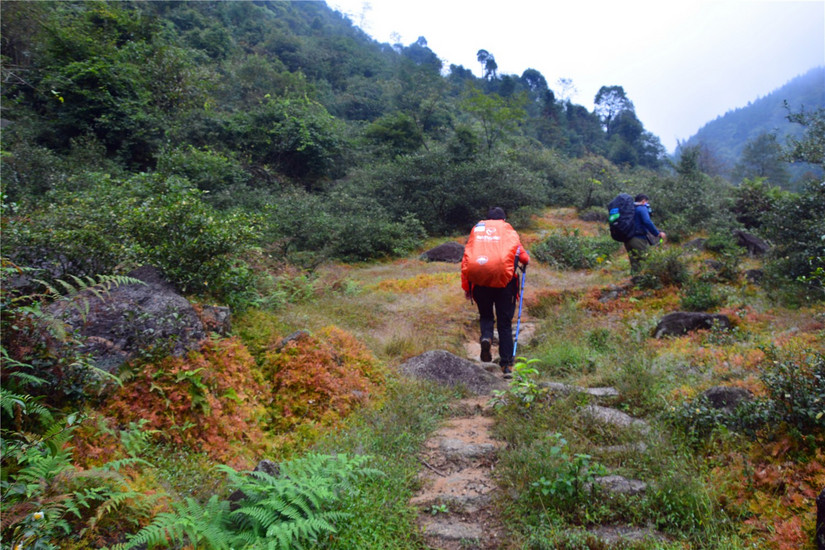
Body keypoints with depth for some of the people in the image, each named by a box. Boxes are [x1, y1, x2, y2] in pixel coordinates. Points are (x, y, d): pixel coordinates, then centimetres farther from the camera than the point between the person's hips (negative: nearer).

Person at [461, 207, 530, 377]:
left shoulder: (477, 229, 14)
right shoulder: (510, 231, 13)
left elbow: (466, 260, 8)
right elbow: (523, 256, 5)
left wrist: (466, 286, 12)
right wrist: (526, 260, 30)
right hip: (505, 282, -1)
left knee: (486, 316, 21)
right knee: (505, 324, 9)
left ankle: (486, 337, -10)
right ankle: (507, 364, 8)